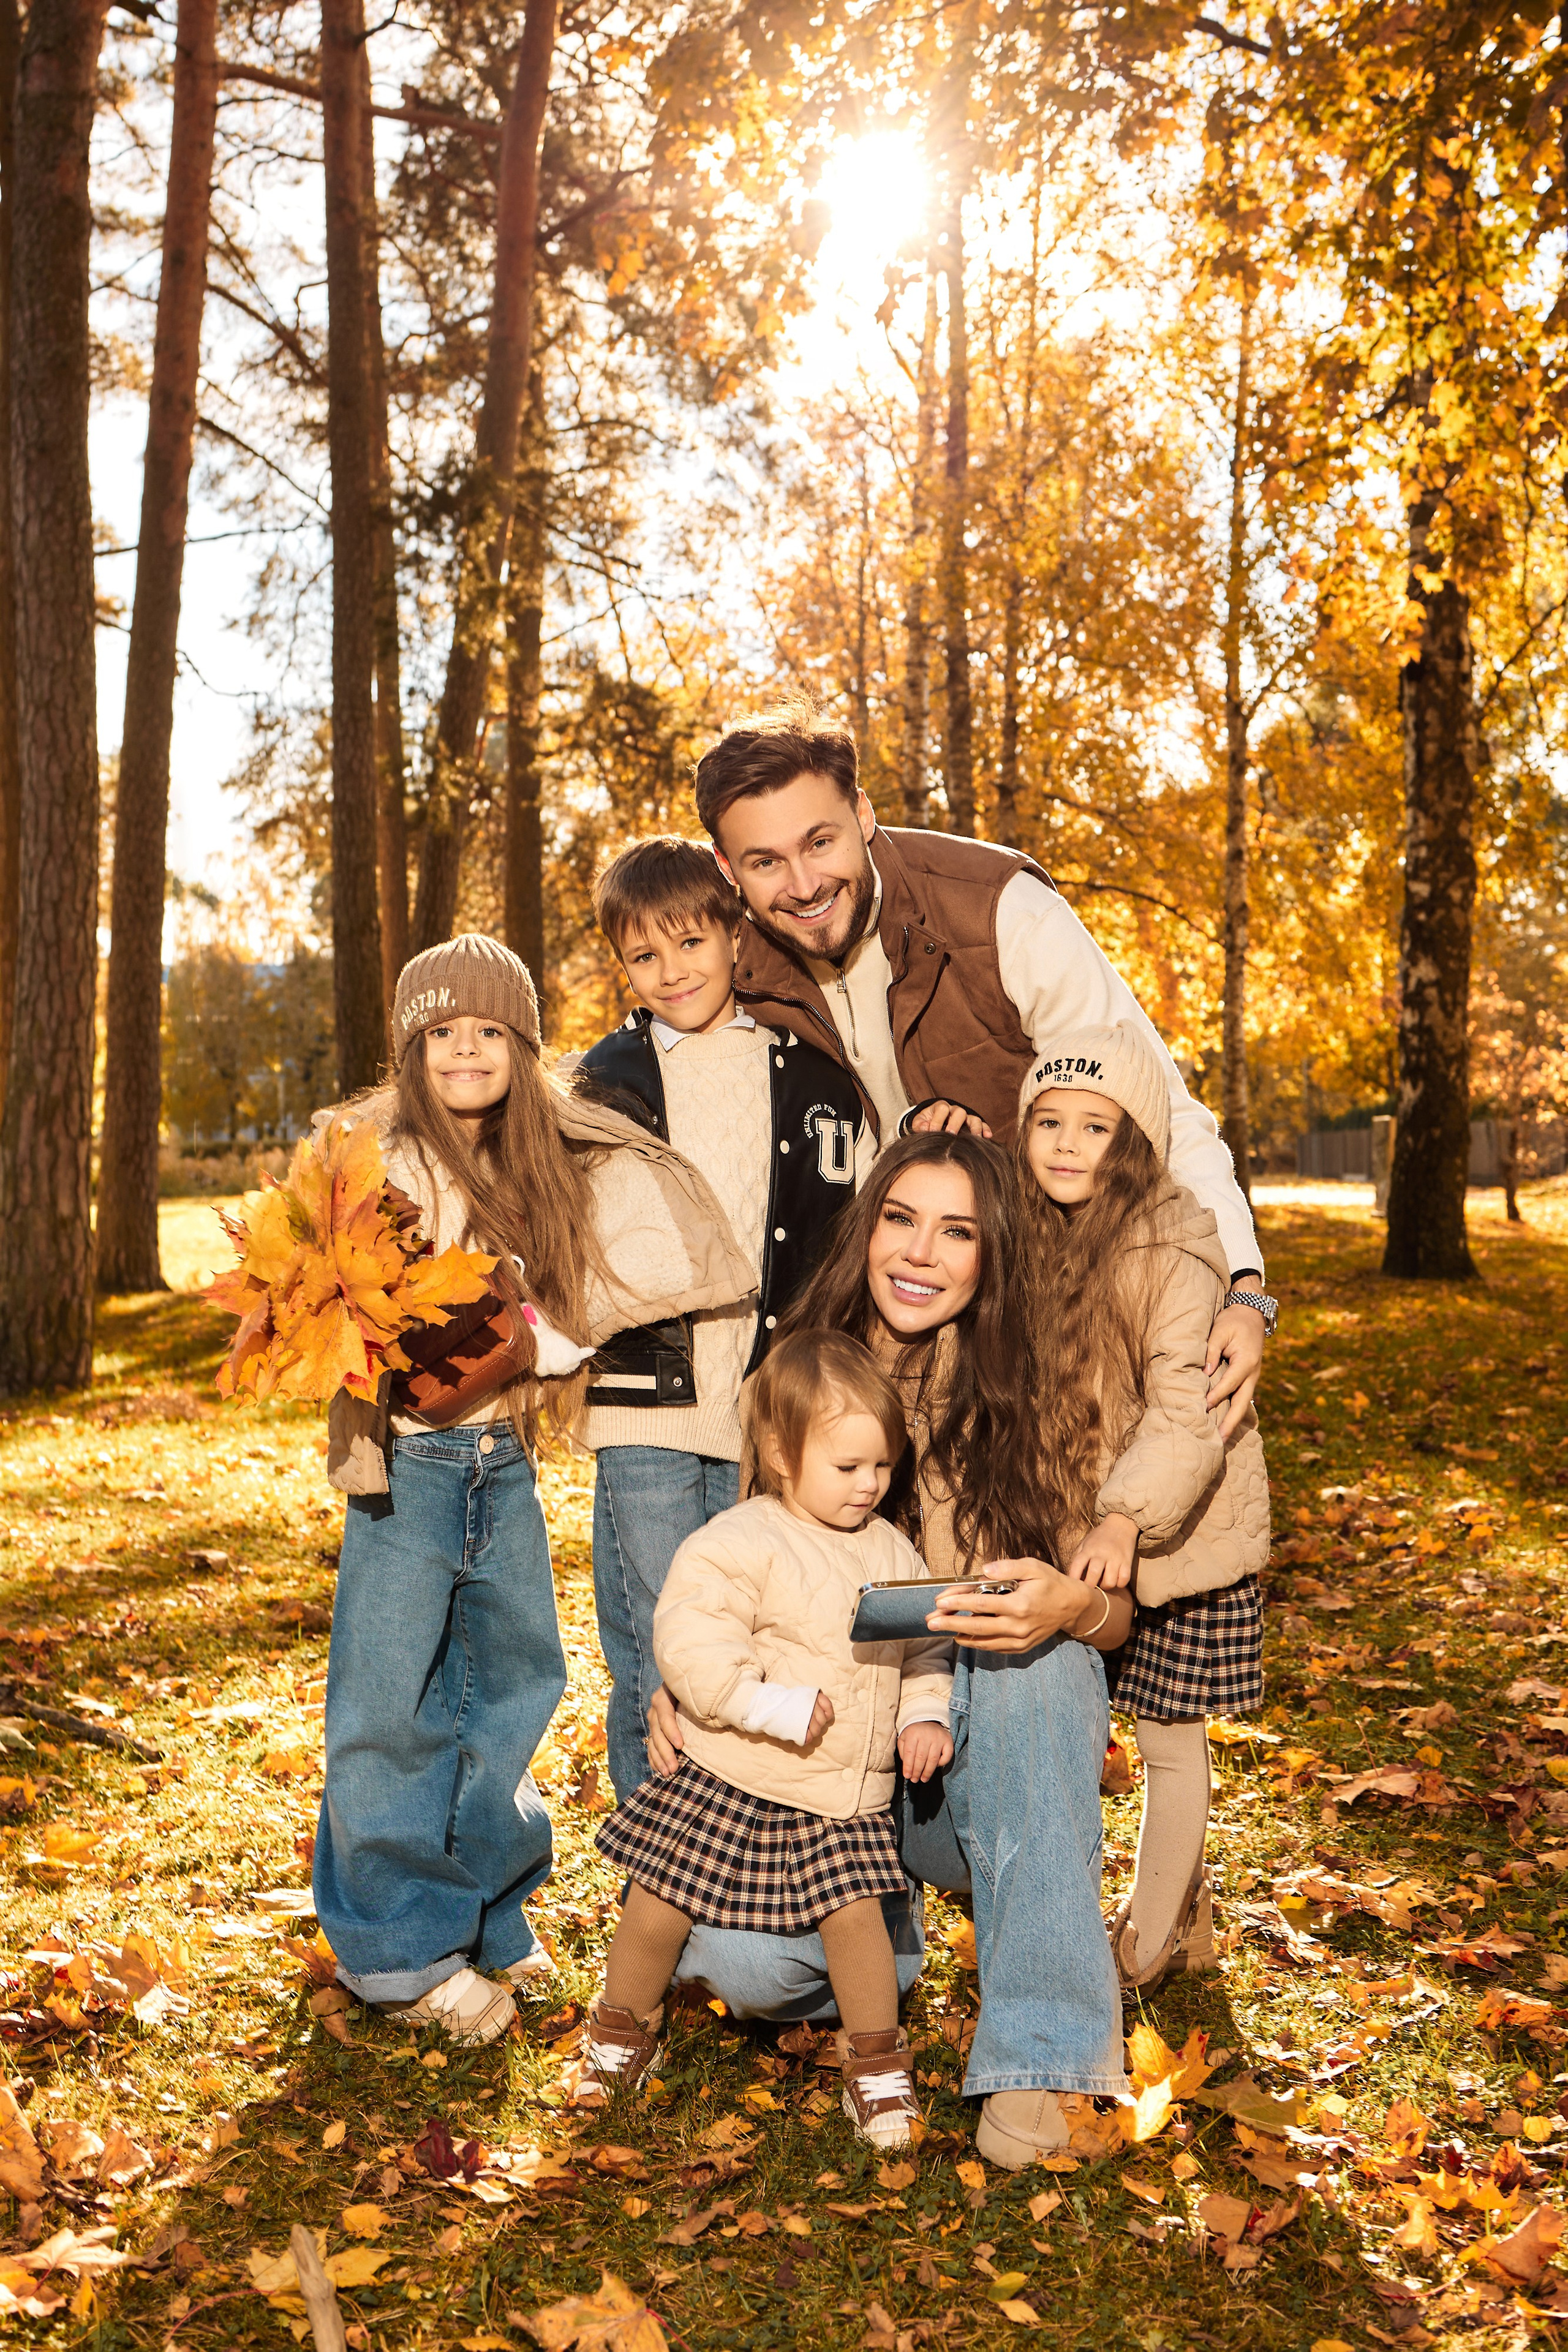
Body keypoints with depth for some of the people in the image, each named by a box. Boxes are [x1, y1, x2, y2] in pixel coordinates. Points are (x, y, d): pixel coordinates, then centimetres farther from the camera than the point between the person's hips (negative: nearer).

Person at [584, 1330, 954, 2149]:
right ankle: (623, 2026, 33)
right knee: (664, 1902, 4)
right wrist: (773, 1705, -27)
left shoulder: (894, 1552, 6)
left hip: (847, 1797, 3)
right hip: (728, 1781, -3)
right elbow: (688, 1642, -22)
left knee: (854, 1912, -4)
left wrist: (925, 1714, -2)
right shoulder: (737, 1544, -16)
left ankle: (878, 2064, 19)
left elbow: (925, 1646, 16)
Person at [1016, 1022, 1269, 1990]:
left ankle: (1150, 1942, 25)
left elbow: (1190, 1406, -25)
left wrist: (1127, 1516, -36)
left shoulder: (1174, 1247, -19)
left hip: (1173, 1537, -7)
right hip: (1069, 1536, 7)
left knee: (1169, 1737, 6)